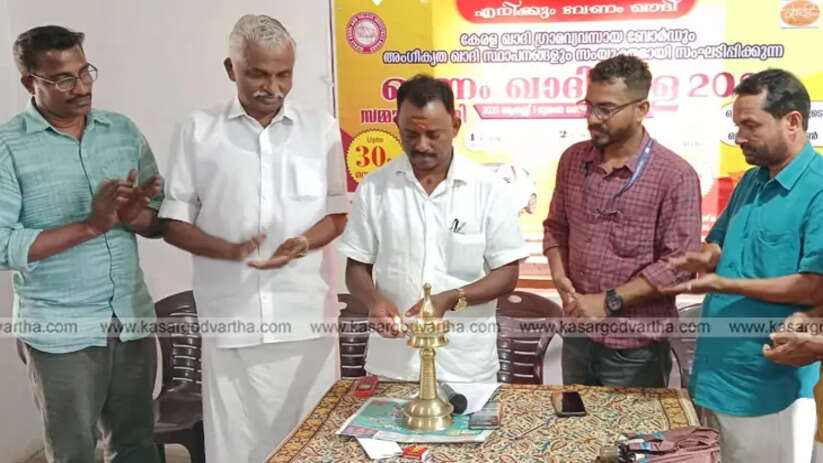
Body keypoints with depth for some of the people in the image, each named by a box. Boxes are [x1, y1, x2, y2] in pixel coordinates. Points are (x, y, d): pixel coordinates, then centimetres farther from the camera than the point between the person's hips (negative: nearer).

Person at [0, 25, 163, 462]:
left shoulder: (123, 131, 5)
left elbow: (162, 221, 5)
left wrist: (133, 216, -17)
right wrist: (91, 225, -23)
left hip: (133, 320, 4)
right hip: (60, 331, -3)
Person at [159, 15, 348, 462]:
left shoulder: (322, 128, 6)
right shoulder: (198, 131, 3)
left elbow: (337, 214, 9)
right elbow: (173, 223, 4)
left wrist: (304, 243, -13)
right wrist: (229, 249, -15)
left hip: (306, 314, 1)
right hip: (231, 317, -1)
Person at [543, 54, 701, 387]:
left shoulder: (675, 176, -15)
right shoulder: (572, 159, 2)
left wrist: (608, 302, -19)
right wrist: (560, 277, -7)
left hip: (635, 347, -5)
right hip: (576, 335, 5)